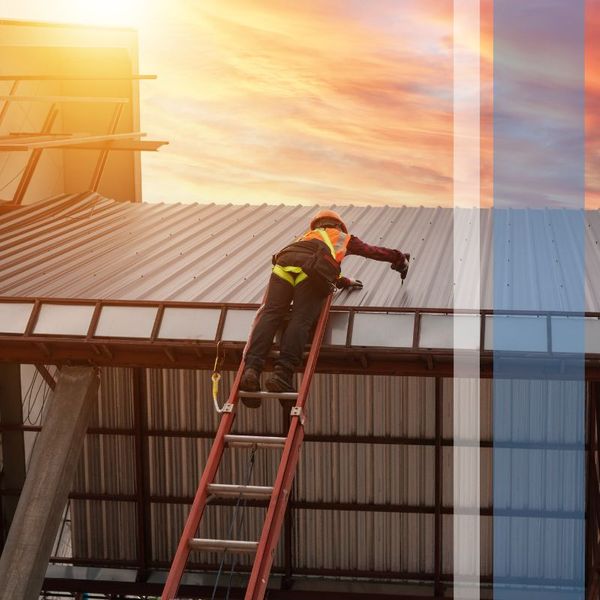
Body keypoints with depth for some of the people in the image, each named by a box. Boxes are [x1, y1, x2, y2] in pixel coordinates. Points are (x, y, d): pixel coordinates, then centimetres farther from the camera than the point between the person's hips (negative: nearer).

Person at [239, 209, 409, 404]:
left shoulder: (307, 236, 48)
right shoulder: (343, 237, 39)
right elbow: (373, 251, 47)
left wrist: (344, 281, 66)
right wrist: (401, 259, 64)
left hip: (284, 261, 3)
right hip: (314, 268, -3)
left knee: (270, 313, -12)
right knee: (300, 320, -14)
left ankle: (251, 368, -33)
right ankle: (283, 373, -32)